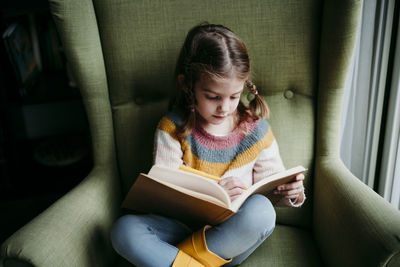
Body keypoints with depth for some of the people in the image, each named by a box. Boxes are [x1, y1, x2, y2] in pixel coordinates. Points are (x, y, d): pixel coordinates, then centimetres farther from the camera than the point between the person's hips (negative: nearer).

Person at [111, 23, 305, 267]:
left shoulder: (256, 130, -3)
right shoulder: (173, 128, -7)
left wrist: (290, 193, -18)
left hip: (235, 237, 1)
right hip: (186, 226, 0)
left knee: (261, 209, -33)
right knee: (124, 229, -24)